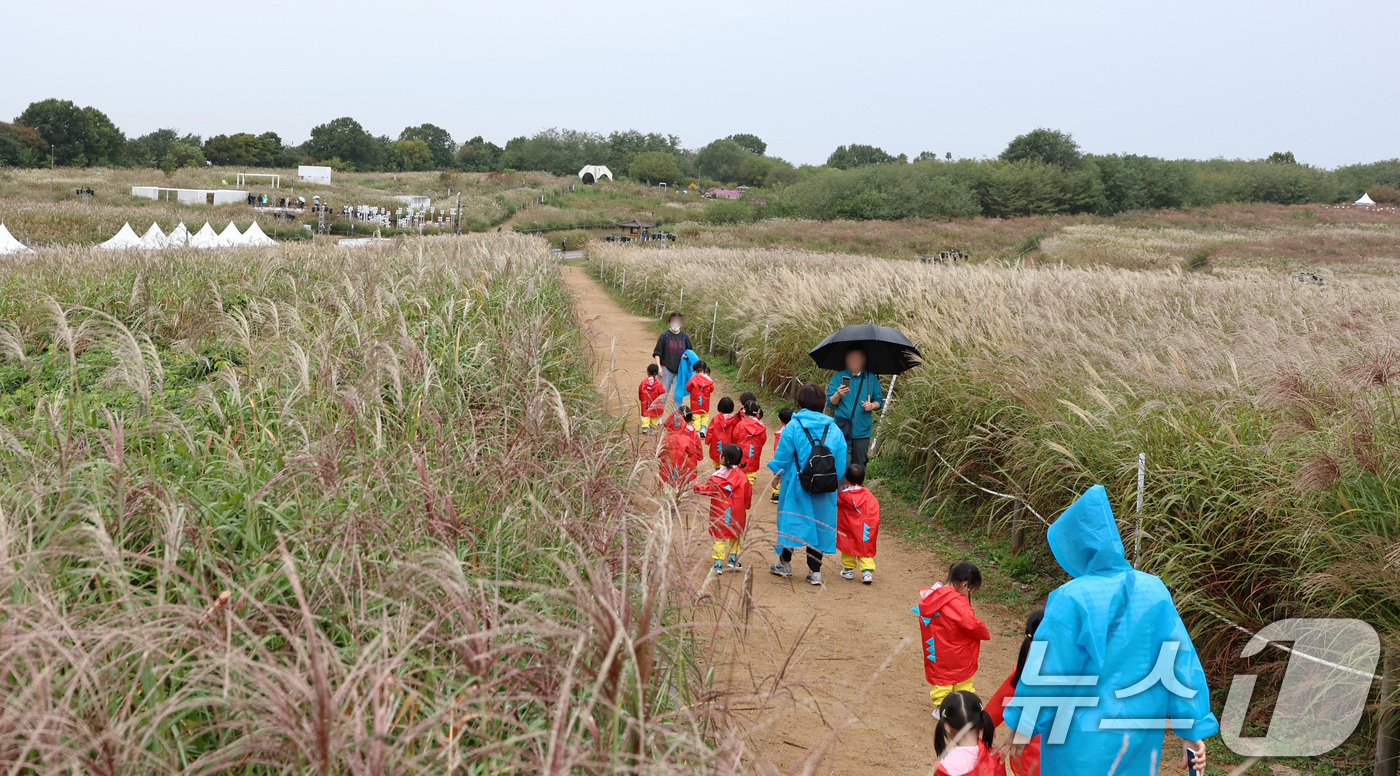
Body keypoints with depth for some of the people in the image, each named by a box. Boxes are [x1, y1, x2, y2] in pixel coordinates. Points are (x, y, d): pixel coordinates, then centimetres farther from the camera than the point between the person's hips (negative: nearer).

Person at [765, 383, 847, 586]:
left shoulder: (793, 426, -9)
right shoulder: (834, 429, -1)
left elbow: (783, 455, -4)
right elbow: (841, 462, 2)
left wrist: (777, 475, 11)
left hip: (797, 484, -2)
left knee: (790, 519, 12)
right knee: (818, 523, 8)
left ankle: (785, 563, 23)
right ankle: (815, 571, 8)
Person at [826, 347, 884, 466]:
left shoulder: (871, 378, 11)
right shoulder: (838, 377, 7)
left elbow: (879, 401, 14)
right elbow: (830, 402, 1)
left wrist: (872, 406, -8)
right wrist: (838, 395, -21)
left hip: (862, 431, 2)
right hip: (842, 430, -2)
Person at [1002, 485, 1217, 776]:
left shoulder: (1071, 599, -19)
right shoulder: (1154, 591, -5)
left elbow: (1047, 668, -13)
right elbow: (1180, 661, -2)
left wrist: (1022, 725, 0)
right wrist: (1194, 731, 6)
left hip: (1082, 743, -4)